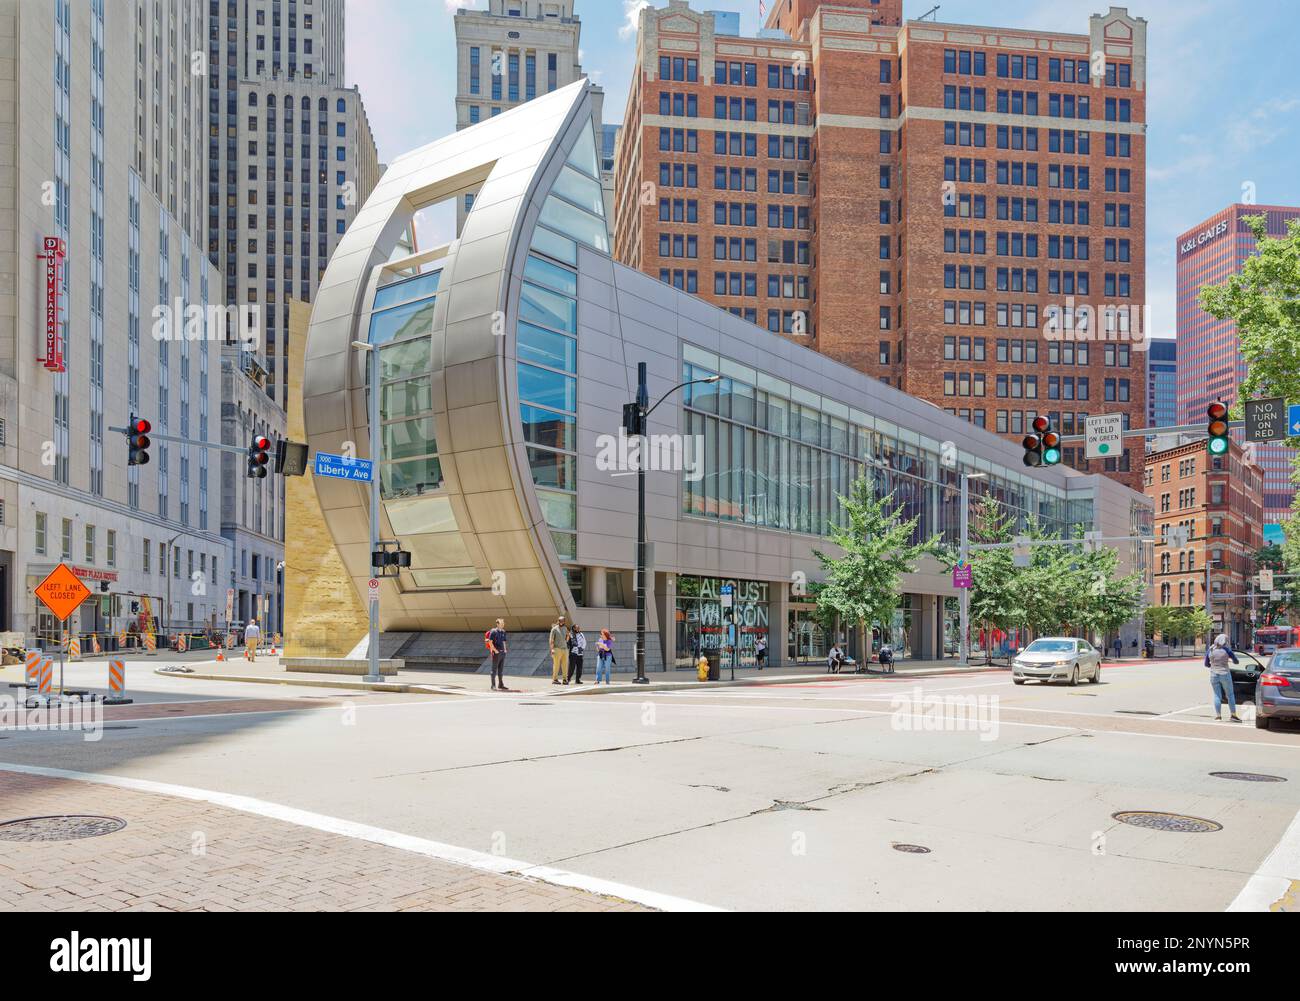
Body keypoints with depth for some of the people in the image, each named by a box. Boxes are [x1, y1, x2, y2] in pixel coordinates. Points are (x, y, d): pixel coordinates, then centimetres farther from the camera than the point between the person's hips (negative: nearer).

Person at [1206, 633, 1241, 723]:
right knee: (1230, 694, 10)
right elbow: (1236, 661, 3)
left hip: (1214, 675, 2)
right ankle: (1233, 715, 11)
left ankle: (1218, 715, 6)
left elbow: (1206, 664, 6)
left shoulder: (1210, 650, -1)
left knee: (1217, 695, 8)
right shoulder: (1226, 649, -8)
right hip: (1225, 674, -2)